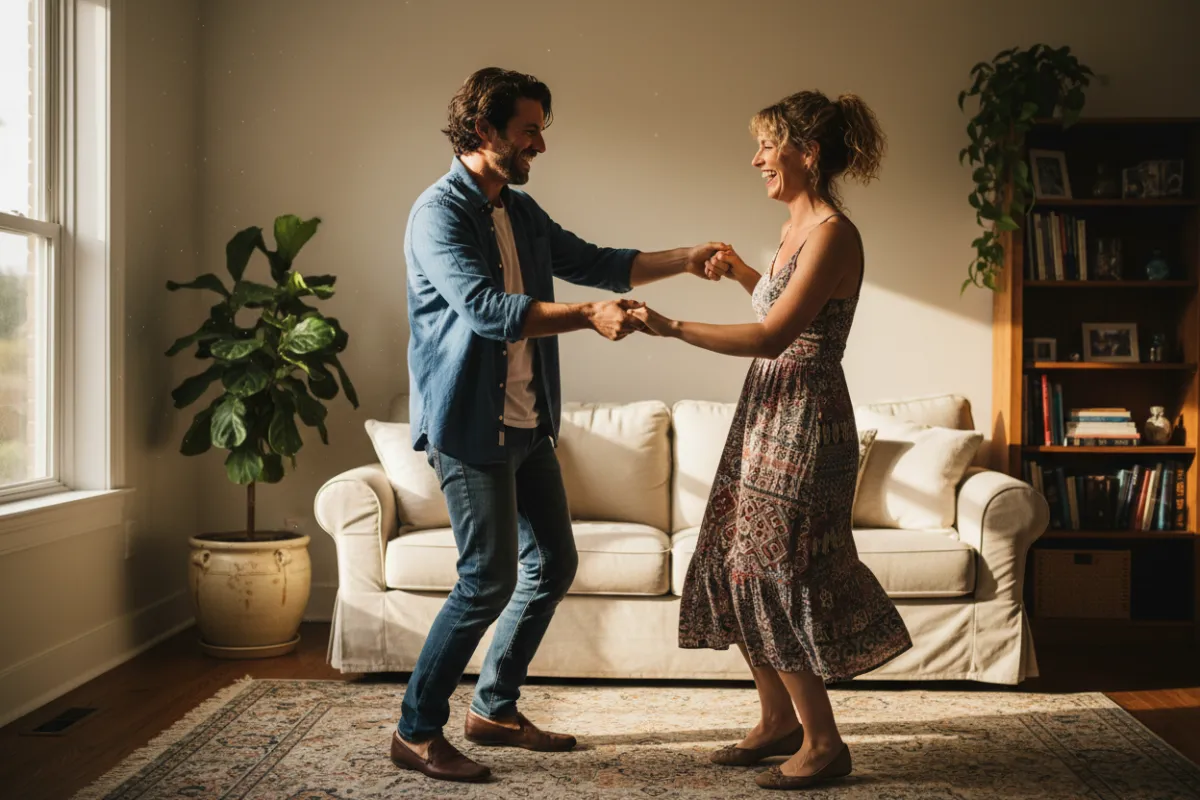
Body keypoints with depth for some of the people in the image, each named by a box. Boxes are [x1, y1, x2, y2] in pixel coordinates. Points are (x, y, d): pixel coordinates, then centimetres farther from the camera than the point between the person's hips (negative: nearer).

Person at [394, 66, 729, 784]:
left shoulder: (524, 213, 14)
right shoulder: (439, 212, -12)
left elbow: (596, 263, 20)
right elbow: (486, 308, -24)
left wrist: (687, 260, 10)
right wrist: (590, 317, -29)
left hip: (528, 422, 9)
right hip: (469, 425, -9)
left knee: (554, 564, 11)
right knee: (489, 579, -9)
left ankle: (495, 709, 26)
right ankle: (417, 731, 7)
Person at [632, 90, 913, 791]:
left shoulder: (834, 233, -16)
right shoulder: (798, 226, 12)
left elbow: (770, 337, -23)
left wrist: (671, 327, -24)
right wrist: (742, 272, 21)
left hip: (804, 425, -10)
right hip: (767, 418, 10)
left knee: (774, 577, -3)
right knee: (736, 571, 12)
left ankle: (823, 744, 13)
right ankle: (778, 722, 27)